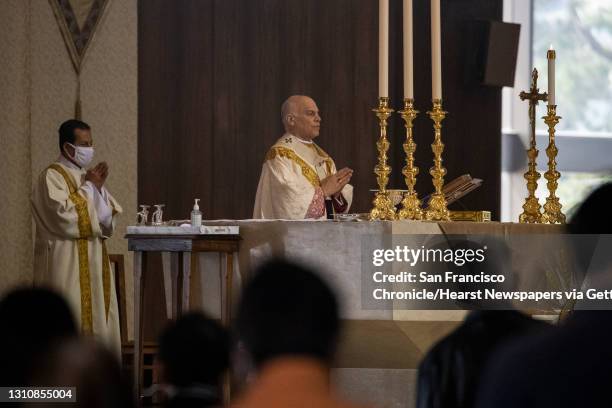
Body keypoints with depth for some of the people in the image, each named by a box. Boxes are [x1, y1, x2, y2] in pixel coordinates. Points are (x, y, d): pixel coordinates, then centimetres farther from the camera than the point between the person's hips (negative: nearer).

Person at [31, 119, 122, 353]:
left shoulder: (86, 176, 16)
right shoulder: (52, 177, -7)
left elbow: (108, 220, 12)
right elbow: (63, 215, -21)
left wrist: (99, 188, -2)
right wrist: (89, 187, -10)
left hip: (94, 262, 8)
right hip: (66, 266, -8)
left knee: (97, 321, 6)